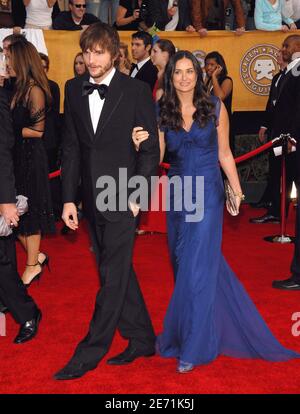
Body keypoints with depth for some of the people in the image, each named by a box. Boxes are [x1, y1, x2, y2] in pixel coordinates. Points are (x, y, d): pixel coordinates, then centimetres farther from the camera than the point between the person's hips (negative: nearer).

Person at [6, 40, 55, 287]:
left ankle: (33, 265, 18)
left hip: (30, 156, -8)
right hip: (16, 155, 8)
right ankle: (36, 256, 24)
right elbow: (14, 123, 12)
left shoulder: (34, 90, -13)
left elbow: (37, 130, -16)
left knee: (29, 210, 3)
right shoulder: (18, 88, 11)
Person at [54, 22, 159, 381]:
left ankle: (89, 354, 12)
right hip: (91, 199, 5)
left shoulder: (137, 91, -6)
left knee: (112, 278, 0)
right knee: (119, 274, 14)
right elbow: (70, 147, 7)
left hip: (122, 199, -5)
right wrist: (69, 199, 3)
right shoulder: (74, 89, 7)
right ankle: (142, 340, 30)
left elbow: (151, 149, -4)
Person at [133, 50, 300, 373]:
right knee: (183, 263, 12)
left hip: (207, 194, -3)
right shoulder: (162, 112, 2)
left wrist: (236, 189, -3)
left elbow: (224, 153, 3)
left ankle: (193, 346, 4)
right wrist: (142, 144, -25)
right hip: (177, 194, 4)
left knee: (197, 266, -7)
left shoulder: (215, 107, -3)